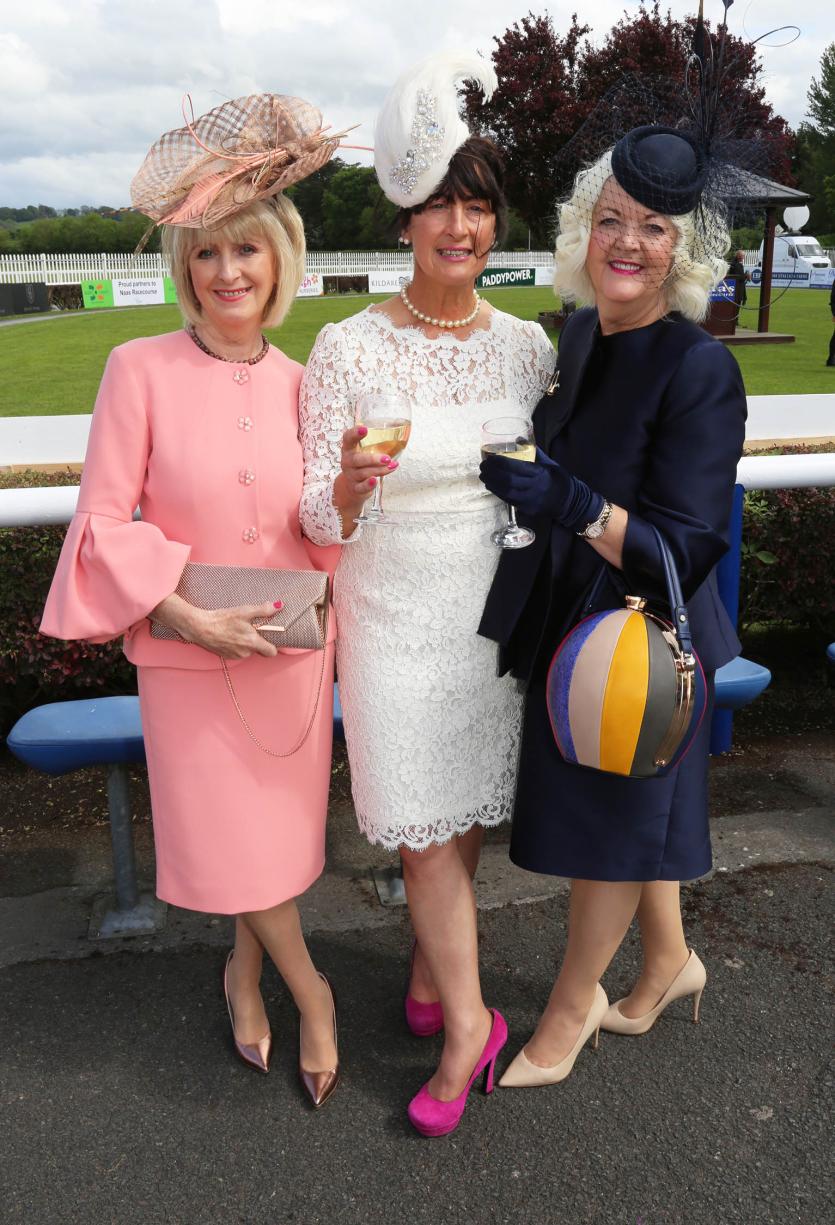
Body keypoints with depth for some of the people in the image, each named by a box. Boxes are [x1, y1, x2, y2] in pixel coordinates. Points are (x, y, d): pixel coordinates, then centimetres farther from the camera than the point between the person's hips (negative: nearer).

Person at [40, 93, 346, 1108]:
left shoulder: (301, 383, 2)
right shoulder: (142, 370, -8)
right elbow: (104, 518, -9)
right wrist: (186, 612, -17)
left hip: (293, 646, 3)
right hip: (188, 650, -2)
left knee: (281, 823, 14)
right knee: (227, 830, 7)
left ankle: (246, 968, 42)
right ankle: (308, 990, 32)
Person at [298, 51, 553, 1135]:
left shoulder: (528, 345, 1)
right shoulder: (347, 349, -10)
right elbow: (316, 518, -9)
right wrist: (346, 489, -31)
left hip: (499, 613, 4)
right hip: (397, 621, -3)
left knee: (467, 807, 16)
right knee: (427, 822, 5)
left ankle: (428, 970, 41)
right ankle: (469, 1018, 25)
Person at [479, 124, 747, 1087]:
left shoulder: (699, 369, -19)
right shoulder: (581, 335, 2)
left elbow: (686, 549, -23)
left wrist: (572, 503, -34)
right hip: (568, 619, 7)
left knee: (610, 820, 10)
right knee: (629, 810, 22)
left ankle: (571, 1005, 34)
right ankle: (668, 962, 46)